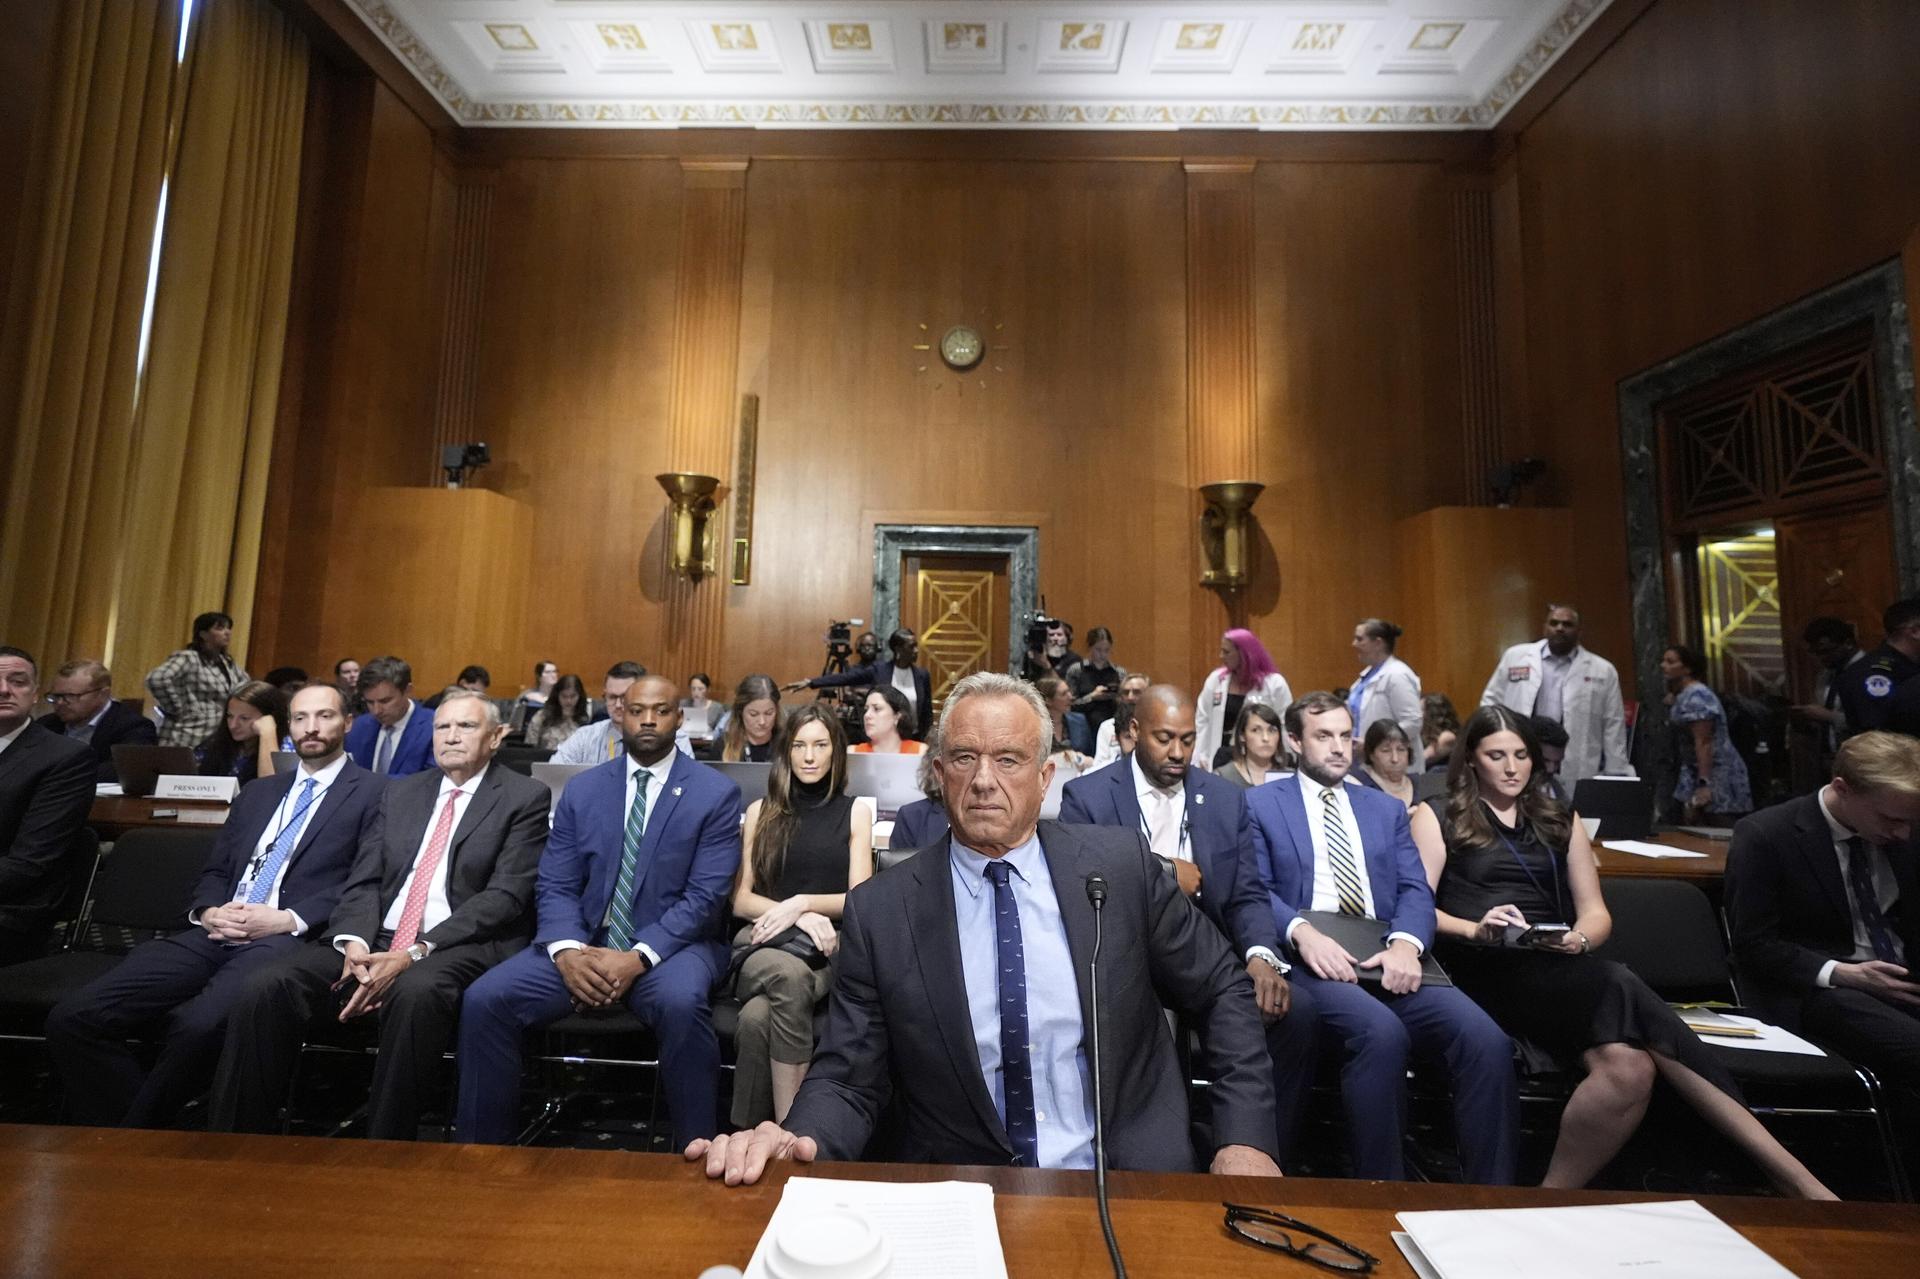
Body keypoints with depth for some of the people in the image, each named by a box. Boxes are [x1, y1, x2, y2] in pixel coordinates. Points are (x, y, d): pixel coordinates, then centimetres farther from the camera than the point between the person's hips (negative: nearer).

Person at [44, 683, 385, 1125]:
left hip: (290, 941, -7)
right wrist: (207, 912, 1)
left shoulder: (374, 793, 1)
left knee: (198, 1026, -31)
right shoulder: (256, 792, 24)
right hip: (215, 936, 7)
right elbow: (214, 871, 22)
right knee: (72, 1017, -11)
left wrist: (290, 919, -16)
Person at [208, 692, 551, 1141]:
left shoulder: (525, 798, -1)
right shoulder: (399, 792, 17)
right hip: (376, 940, 6)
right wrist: (355, 942, -10)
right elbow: (364, 881, 11)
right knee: (263, 986, -17)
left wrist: (415, 953, -19)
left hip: (460, 947, -5)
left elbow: (504, 897, -10)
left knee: (415, 993, -35)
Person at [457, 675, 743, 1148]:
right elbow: (554, 885, 5)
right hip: (584, 944, 4)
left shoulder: (717, 792, -4)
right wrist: (566, 950, -15)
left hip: (672, 946, -4)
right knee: (484, 998, -17)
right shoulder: (582, 789, 9)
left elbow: (705, 895, -10)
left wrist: (639, 957, -22)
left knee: (681, 1003, -35)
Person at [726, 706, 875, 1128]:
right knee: (789, 973, -36)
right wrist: (799, 917, -8)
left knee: (759, 1016, -33)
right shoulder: (761, 811, 13)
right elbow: (741, 900, 9)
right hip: (763, 942, 1)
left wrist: (803, 903, -12)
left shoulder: (855, 811, 10)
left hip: (828, 948, -1)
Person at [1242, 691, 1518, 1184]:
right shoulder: (1261, 804, 9)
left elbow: (1416, 889, 11)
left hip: (1387, 956, 4)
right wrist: (1302, 930, -21)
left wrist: (1405, 943, -11)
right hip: (1310, 958, -4)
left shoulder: (1387, 808, 23)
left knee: (1487, 1040, -22)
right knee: (1381, 1031, -33)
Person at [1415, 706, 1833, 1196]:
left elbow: (1596, 913, 17)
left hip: (1556, 971, 4)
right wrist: (1476, 930, -18)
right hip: (1486, 971, -4)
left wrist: (1579, 940, -5)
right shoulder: (1439, 816, 8)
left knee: (1627, 1063, -29)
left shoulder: (1559, 819, 22)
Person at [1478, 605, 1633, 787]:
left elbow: (1613, 729, 7)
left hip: (1575, 776, 0)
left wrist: (1616, 776, 4)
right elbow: (1491, 702, 10)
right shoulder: (1515, 657, 6)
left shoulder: (1603, 671, 7)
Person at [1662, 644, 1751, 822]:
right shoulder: (1681, 695, 11)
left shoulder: (1695, 696, -19)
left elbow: (1704, 743, -24)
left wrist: (1704, 783, -28)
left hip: (1716, 774, -9)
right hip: (1696, 771, 9)